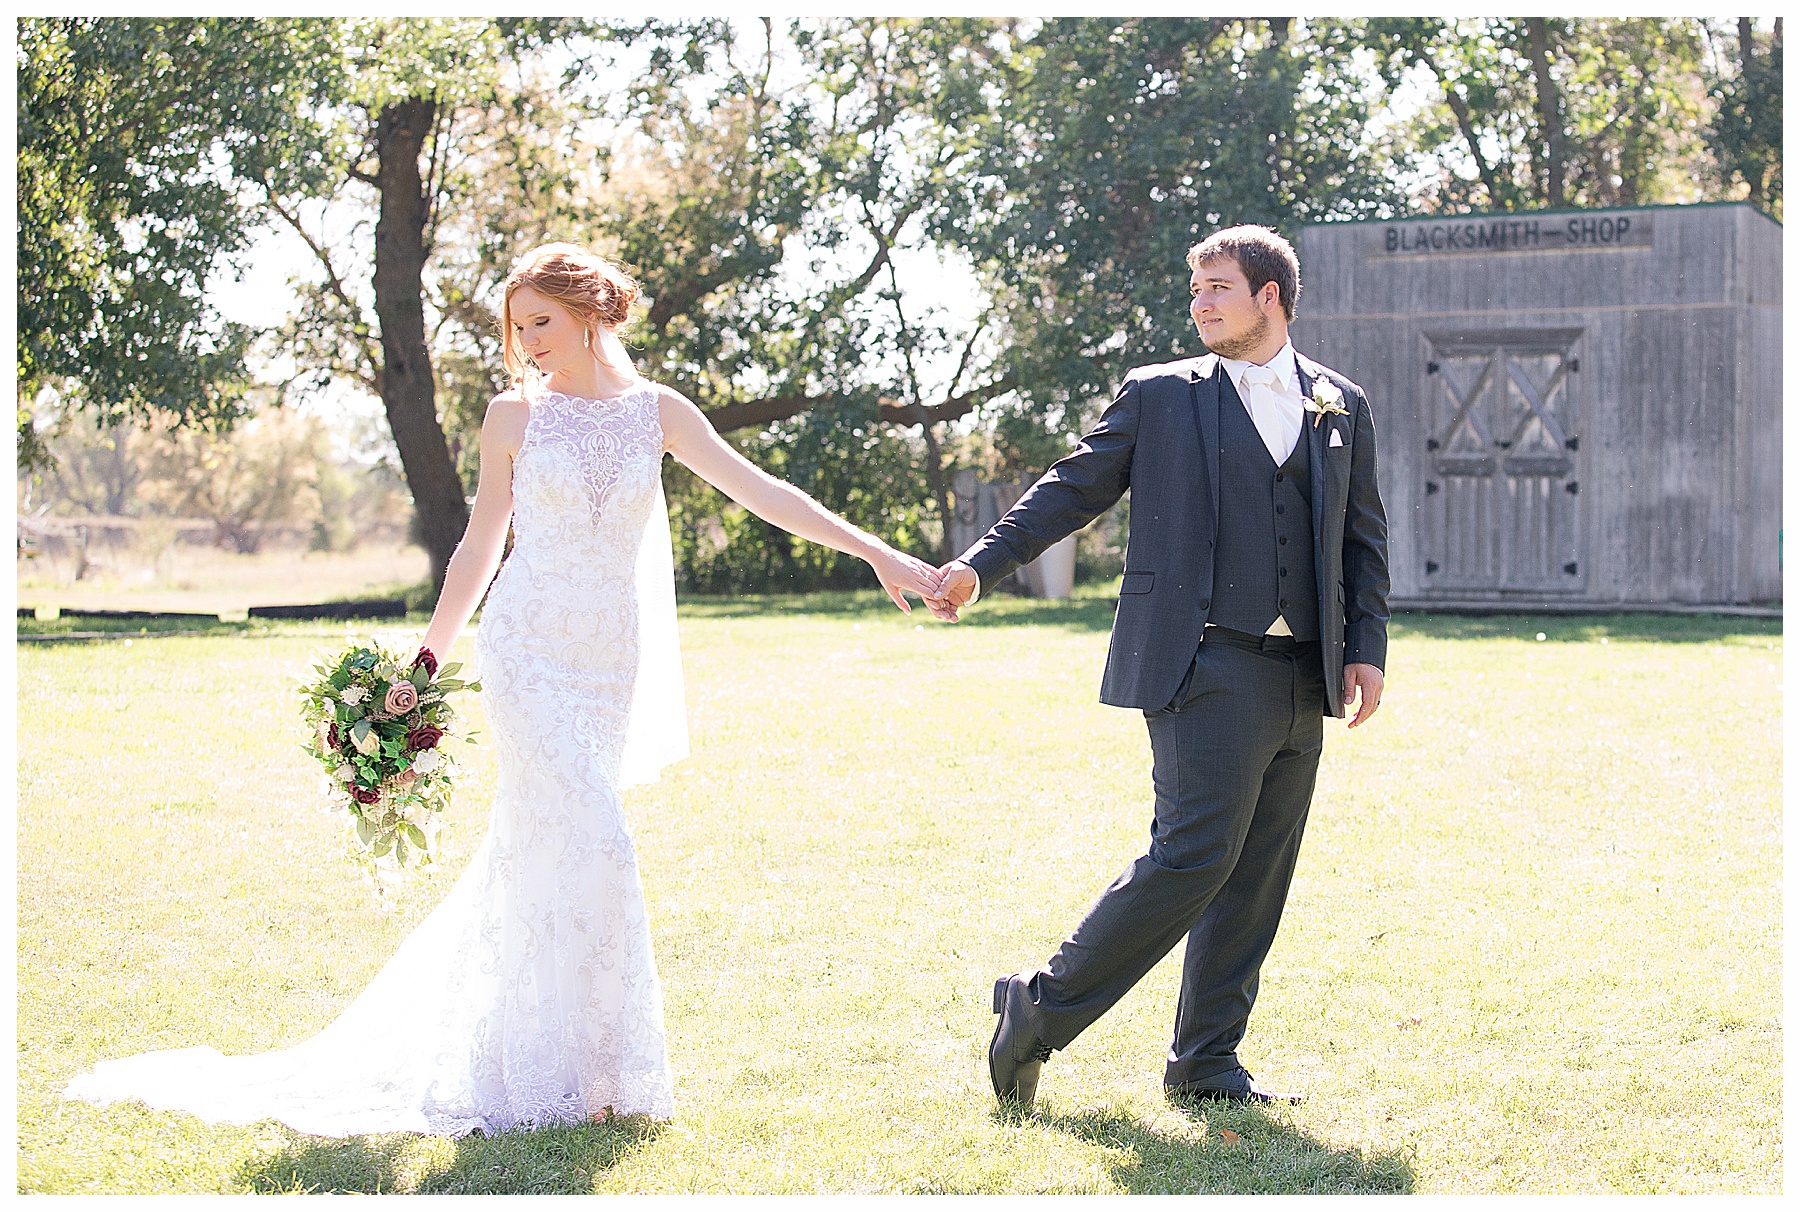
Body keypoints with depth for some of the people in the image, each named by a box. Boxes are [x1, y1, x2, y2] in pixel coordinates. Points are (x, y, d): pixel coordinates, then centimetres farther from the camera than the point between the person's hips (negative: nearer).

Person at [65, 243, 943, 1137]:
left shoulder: (657, 412, 6)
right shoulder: (514, 417, 3)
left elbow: (761, 492, 2)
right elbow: (479, 546, 8)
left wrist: (877, 552, -4)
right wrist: (425, 666, 8)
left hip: (613, 663, 3)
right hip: (530, 653, -2)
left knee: (536, 858, 8)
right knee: (590, 851, -12)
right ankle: (579, 1070, -3)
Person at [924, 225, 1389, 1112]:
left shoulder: (1342, 407, 15)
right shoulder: (1161, 396, 6)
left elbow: (1363, 539, 17)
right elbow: (1074, 488, 6)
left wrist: (1366, 649, 7)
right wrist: (982, 563, -4)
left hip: (1301, 683, 5)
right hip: (1208, 669, -5)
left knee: (1256, 879, 5)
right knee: (1194, 855, -15)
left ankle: (1206, 1065, 13)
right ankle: (1041, 1010, -4)